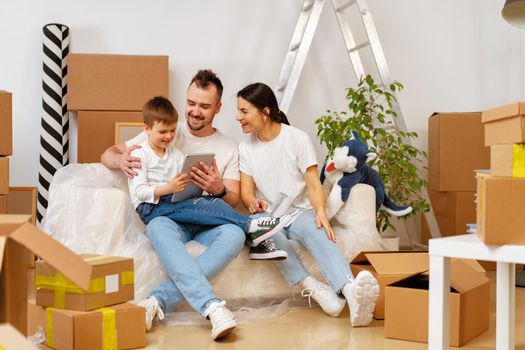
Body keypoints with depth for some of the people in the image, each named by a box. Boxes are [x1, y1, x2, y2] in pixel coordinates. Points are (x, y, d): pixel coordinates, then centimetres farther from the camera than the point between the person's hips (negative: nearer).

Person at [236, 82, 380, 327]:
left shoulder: (298, 138, 0)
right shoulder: (245, 146, 9)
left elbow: (313, 184, -7)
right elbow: (246, 190, 4)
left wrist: (321, 211, -27)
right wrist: (252, 202, -22)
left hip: (299, 213, -1)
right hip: (267, 215, 2)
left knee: (315, 230, -36)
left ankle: (350, 290, -62)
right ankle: (313, 288, -46)